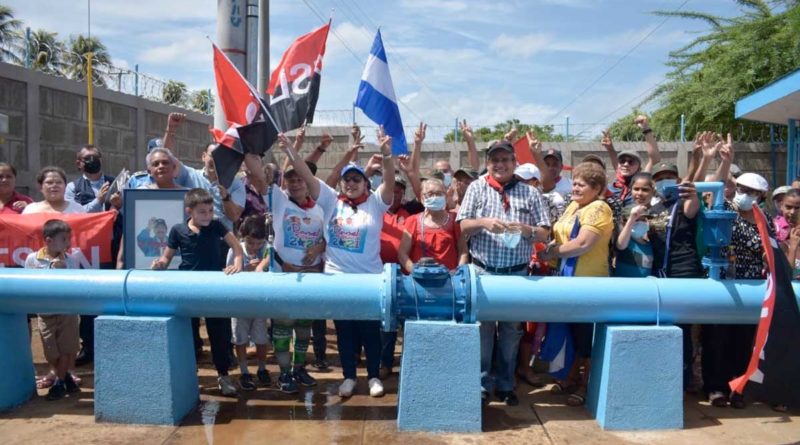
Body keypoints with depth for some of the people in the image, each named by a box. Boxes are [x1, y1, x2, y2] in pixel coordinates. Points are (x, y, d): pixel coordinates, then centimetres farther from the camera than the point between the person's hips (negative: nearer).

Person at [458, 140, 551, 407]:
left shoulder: (530, 193, 5)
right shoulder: (477, 188, 5)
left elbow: (544, 233, 4)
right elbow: (462, 226, 1)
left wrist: (525, 229, -15)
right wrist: (483, 222, -17)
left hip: (517, 273, 1)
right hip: (483, 271, -1)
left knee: (511, 330, 10)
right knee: (482, 328, 4)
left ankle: (505, 385, 23)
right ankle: (481, 384, 16)